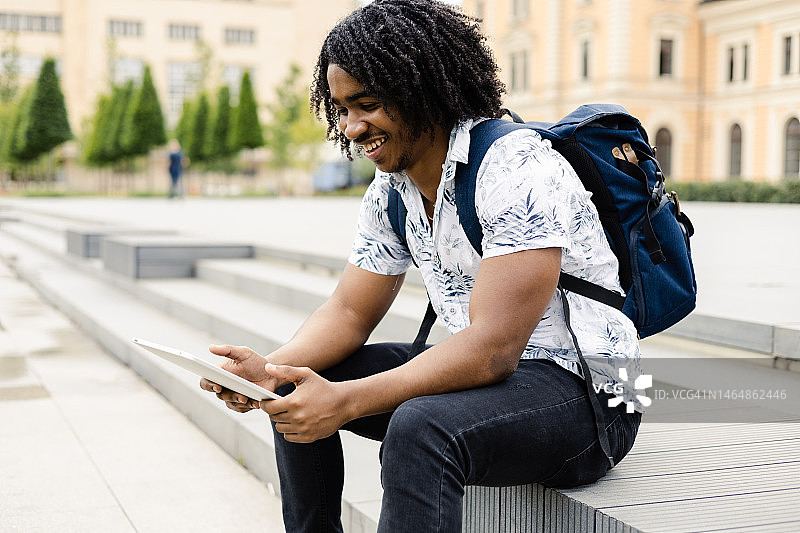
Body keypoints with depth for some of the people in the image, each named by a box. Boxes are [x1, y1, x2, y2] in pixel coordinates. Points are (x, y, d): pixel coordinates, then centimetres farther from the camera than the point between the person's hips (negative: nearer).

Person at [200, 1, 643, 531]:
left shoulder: (517, 170, -23)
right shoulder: (389, 191, 4)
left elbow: (491, 349, -30)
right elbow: (349, 313, 7)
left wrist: (345, 401, -33)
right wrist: (272, 369, -13)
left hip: (583, 390, -8)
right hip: (487, 373, 9)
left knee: (420, 428, -36)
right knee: (297, 394, 6)